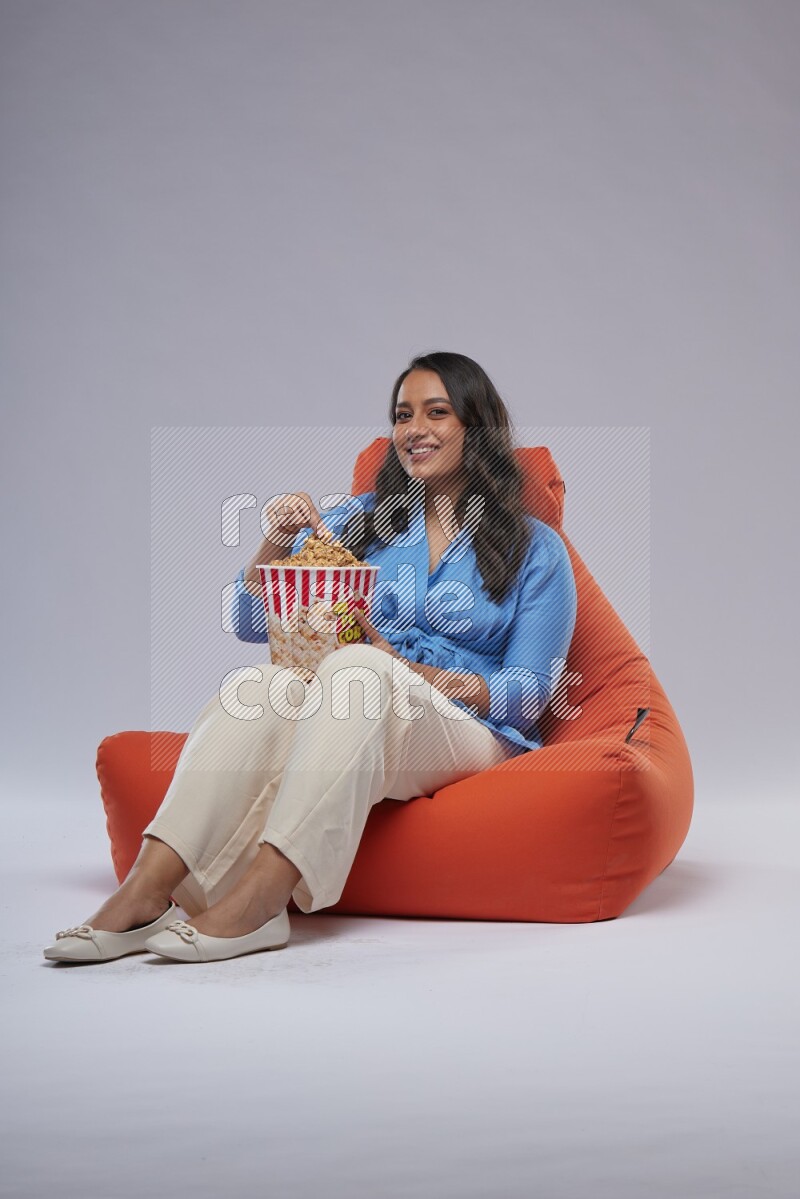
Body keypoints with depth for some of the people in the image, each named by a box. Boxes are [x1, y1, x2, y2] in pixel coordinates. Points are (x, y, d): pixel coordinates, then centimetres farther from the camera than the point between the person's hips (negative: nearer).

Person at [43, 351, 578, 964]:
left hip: (467, 733, -3)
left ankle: (253, 901, -47)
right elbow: (252, 624, 12)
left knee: (357, 668, -35)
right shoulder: (357, 520, 18)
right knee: (265, 681, -31)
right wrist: (278, 540, -7)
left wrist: (405, 670, -11)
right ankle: (146, 890, -42)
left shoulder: (535, 549, 10)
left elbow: (531, 693, 1)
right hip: (346, 722, 3)